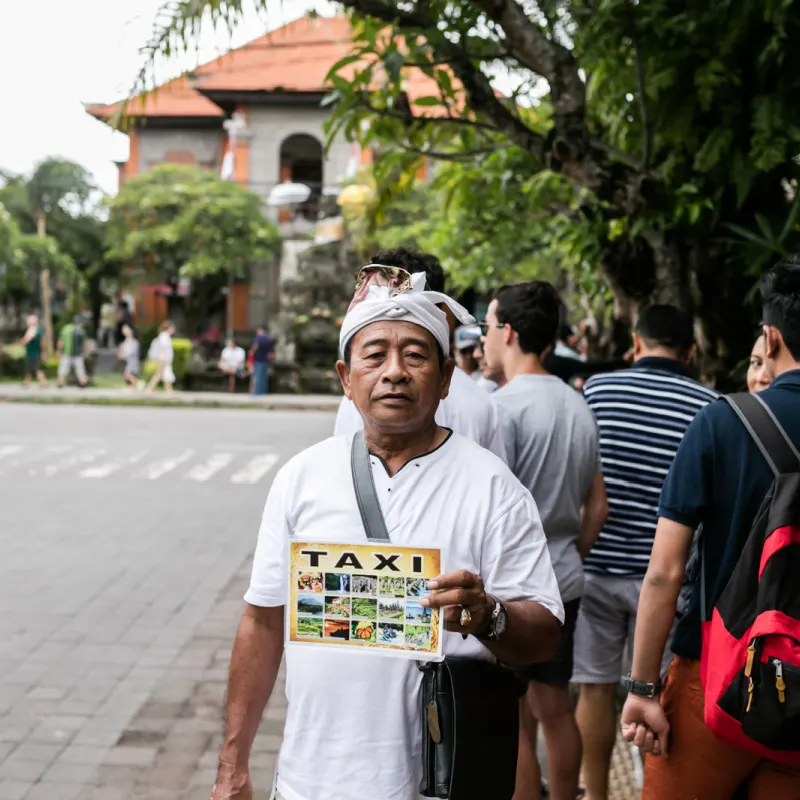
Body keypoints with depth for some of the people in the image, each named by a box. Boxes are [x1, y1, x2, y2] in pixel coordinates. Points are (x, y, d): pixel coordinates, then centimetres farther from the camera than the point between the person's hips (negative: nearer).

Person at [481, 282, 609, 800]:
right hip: (563, 581, 8)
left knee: (515, 721, 0)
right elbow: (597, 507, 14)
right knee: (555, 709, 18)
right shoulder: (579, 406, 10)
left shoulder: (503, 406, -15)